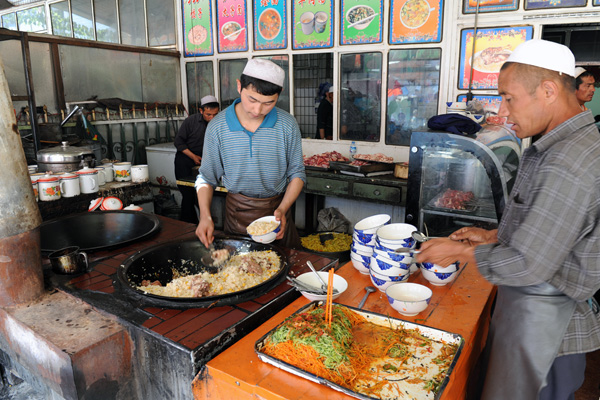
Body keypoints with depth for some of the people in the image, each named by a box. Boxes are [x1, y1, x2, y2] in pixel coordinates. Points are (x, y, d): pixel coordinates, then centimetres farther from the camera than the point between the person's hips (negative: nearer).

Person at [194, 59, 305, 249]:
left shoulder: (287, 125, -10)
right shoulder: (217, 127, -10)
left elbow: (296, 173, -2)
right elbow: (206, 177, -1)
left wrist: (282, 209, -16)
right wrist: (205, 216, -15)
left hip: (277, 207, 0)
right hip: (237, 211, 0)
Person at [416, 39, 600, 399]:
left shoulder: (568, 163, -28)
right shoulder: (567, 145, 8)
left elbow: (527, 266, -27)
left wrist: (459, 252, -14)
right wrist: (493, 236, 9)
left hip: (543, 321, -9)